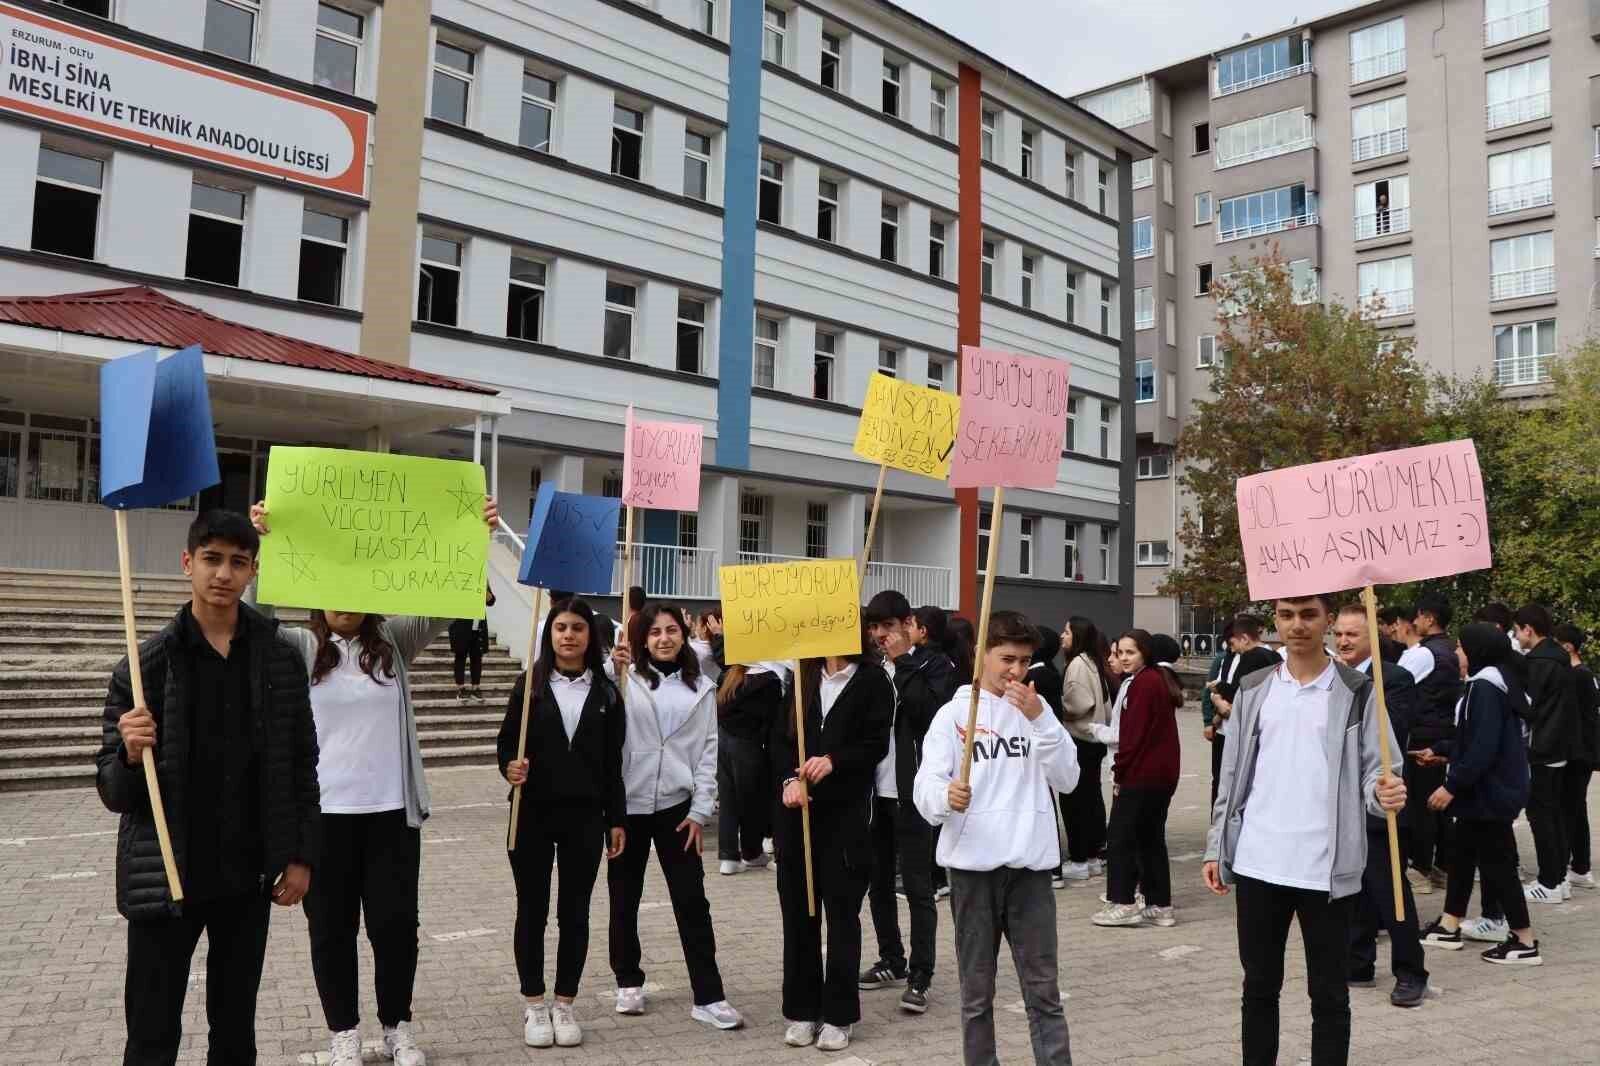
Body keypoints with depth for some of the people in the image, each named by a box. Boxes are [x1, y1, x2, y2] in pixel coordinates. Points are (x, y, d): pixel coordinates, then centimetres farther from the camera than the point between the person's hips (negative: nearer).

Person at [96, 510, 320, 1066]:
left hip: (249, 875, 2)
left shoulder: (281, 658, -1)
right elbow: (113, 791, -5)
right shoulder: (146, 663, -7)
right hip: (165, 877, -2)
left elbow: (300, 766, 5)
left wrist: (302, 855, 1)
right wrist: (131, 755, -26)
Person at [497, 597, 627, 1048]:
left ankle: (565, 1004, 21)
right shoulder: (529, 684, -1)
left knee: (574, 912, 8)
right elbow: (505, 742, 1)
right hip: (533, 814, -1)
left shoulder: (606, 692, 3)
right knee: (532, 910, 8)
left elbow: (613, 763, 5)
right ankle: (534, 1004, 22)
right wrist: (509, 767, -21)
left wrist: (616, 819, 3)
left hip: (585, 815, 1)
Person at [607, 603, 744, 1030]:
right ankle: (628, 981, 29)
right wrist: (612, 674, -26)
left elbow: (709, 751, 4)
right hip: (626, 803, -1)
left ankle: (708, 997, 6)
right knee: (625, 898, 12)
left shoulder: (700, 689, 6)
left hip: (676, 806, 1)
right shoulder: (626, 679, -2)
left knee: (692, 901, 0)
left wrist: (700, 811, -2)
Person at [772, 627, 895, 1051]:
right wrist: (789, 779, -13)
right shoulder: (801, 676, 9)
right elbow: (779, 736, 4)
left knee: (842, 912, 3)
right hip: (796, 809, 3)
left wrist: (833, 761, -21)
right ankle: (801, 1009, 19)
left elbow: (876, 745, -6)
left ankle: (839, 1014, 14)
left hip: (846, 812, -3)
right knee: (797, 910, 8)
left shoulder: (873, 681, -1)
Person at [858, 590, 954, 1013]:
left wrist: (903, 662, -17)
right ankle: (891, 961, 29)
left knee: (917, 886, -1)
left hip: (912, 791, -6)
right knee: (878, 881, 14)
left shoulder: (934, 664, -4)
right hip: (874, 789, 6)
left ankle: (920, 977, 4)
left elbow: (930, 713, -20)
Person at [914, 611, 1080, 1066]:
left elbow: (1067, 779, 0)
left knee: (1044, 990, 4)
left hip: (1030, 863, 2)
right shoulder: (954, 713, 2)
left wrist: (1040, 720, -12)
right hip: (973, 863, -1)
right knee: (976, 992, 8)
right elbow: (925, 787, -8)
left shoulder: (1038, 710, 11)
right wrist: (946, 797, -31)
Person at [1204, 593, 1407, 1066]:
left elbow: (1375, 770, -4)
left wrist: (1384, 792, -28)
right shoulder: (1253, 689, 6)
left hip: (1327, 868, -3)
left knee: (1329, 994, 9)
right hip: (1258, 863, 3)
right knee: (1259, 986, 14)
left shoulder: (1356, 692, -3)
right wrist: (1216, 848, 8)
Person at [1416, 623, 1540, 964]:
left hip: (1490, 792, -10)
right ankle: (1448, 927, 24)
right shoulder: (1495, 684, 12)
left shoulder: (1485, 688, -20)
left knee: (1495, 863, -2)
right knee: (1463, 854, 16)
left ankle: (1525, 942, 7)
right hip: (1492, 788, 10)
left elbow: (1483, 747, -26)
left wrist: (1452, 785, -23)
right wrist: (1441, 751, 26)